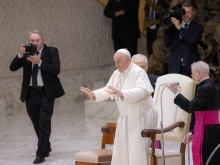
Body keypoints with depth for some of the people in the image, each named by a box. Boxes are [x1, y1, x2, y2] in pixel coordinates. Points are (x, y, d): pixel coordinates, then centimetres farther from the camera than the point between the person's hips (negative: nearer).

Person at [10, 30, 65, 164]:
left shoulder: (51, 51, -4)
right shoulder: (26, 53, 4)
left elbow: (56, 69, -17)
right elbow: (13, 68, -4)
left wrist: (39, 62, -25)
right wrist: (20, 55, -19)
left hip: (46, 93, -4)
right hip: (31, 93, 4)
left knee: (44, 123, -9)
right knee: (37, 124, 14)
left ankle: (41, 153, -6)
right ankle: (46, 147, 33)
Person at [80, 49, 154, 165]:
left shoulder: (139, 72, -15)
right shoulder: (116, 74, 11)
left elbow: (142, 91, -29)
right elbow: (107, 90, 16)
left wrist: (121, 93, -39)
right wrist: (93, 94, -3)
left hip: (138, 118, -8)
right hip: (124, 118, 8)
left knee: (136, 149, -10)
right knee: (122, 149, 9)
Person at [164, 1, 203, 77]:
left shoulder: (197, 27, 5)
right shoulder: (174, 26, 10)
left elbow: (193, 40, -13)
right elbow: (167, 45, 4)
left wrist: (180, 28, -15)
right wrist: (167, 28, -6)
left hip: (191, 67, -2)